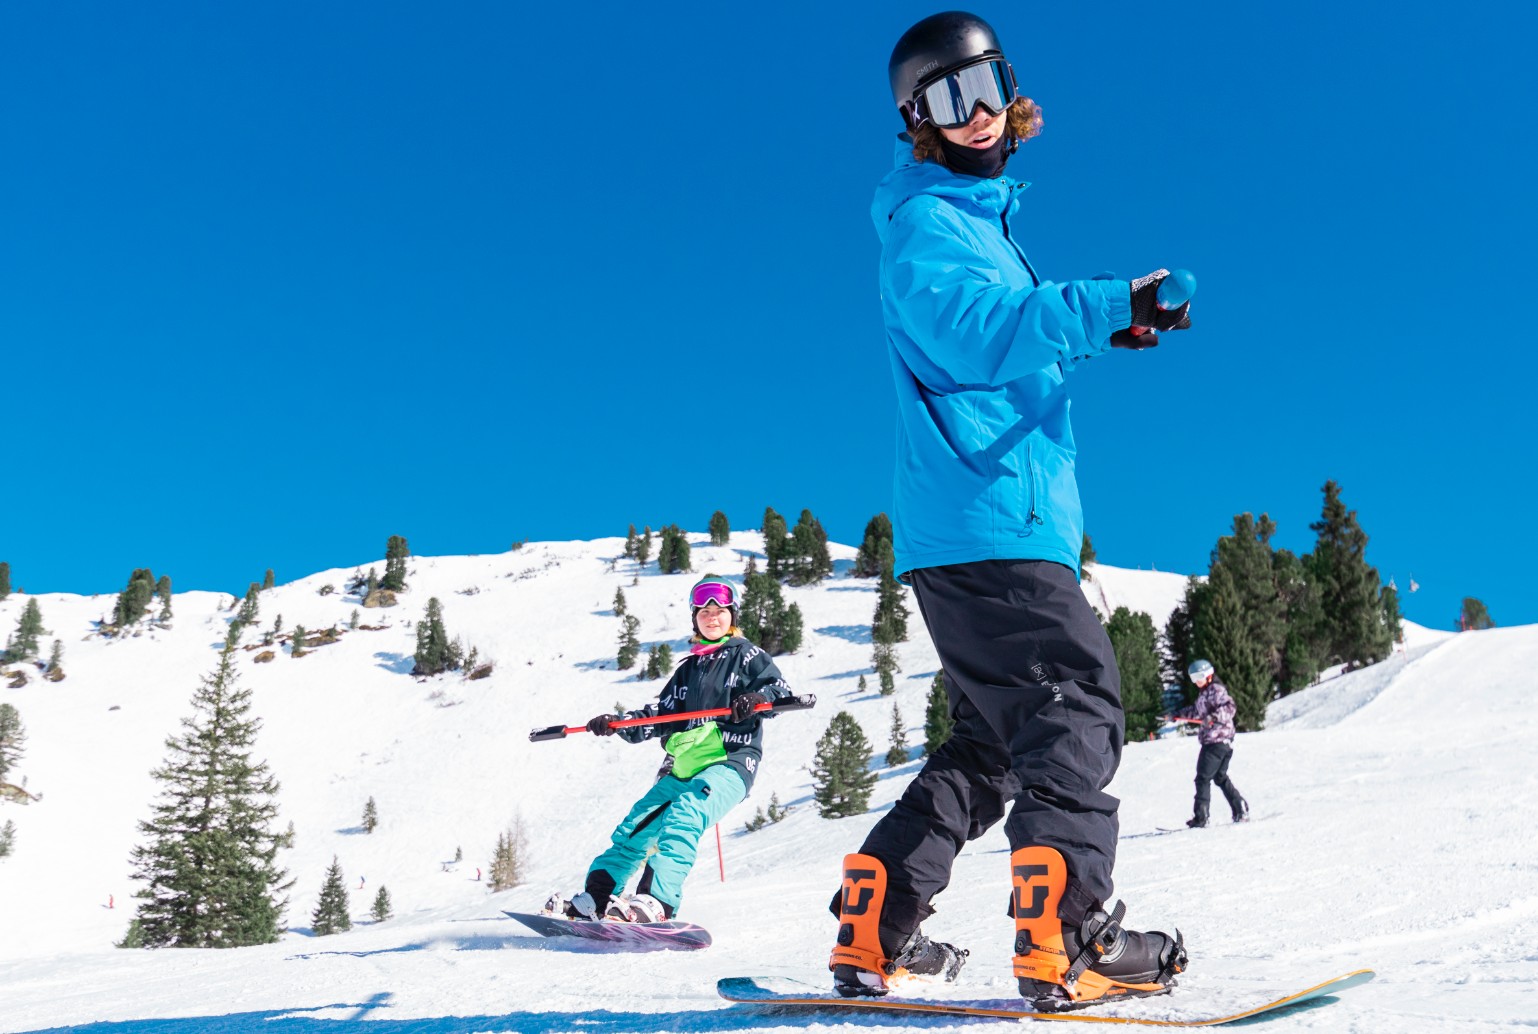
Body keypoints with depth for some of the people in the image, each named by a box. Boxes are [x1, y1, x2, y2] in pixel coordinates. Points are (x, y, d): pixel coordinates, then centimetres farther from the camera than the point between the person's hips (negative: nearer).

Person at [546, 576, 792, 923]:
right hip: (685, 765, 6)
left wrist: (758, 699, -24)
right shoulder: (690, 668, 24)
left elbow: (780, 690, -2)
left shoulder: (745, 655, 8)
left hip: (731, 762, -6)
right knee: (638, 824, -3)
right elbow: (661, 716, 20)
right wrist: (617, 723, 7)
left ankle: (657, 901, -40)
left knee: (684, 814, -30)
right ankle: (594, 899, 2)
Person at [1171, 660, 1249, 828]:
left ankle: (1200, 817, -10)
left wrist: (1215, 716, -36)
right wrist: (1178, 714, 39)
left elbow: (1230, 707, -24)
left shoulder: (1216, 689, -10)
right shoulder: (1205, 693, 19)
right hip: (1221, 742, 10)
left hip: (1216, 740, -10)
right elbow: (1197, 711, 35)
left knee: (1203, 778, -9)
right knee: (1220, 777, 17)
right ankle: (1241, 810, 18)